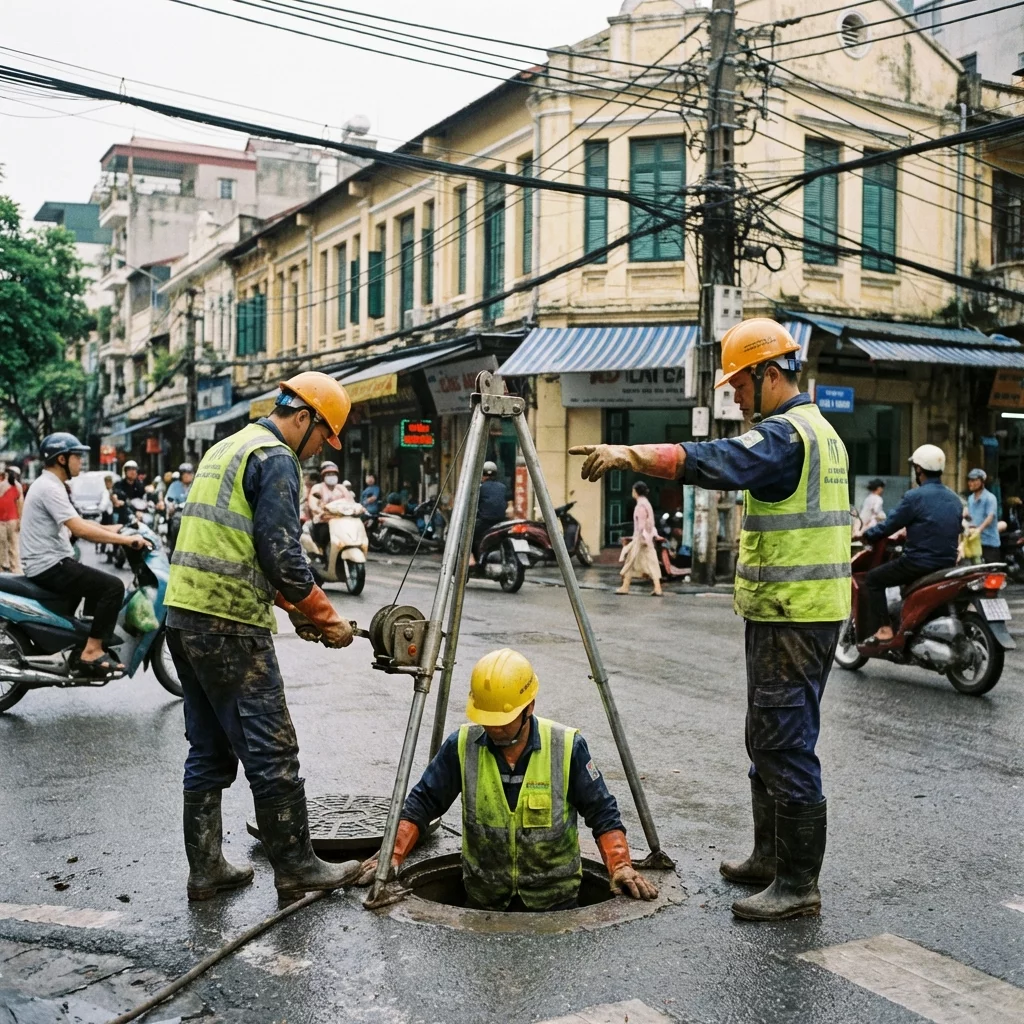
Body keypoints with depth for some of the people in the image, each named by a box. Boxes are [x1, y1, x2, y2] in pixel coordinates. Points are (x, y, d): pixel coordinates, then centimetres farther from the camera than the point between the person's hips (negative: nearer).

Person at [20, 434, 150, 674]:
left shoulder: (50, 485, 16)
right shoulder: (50, 488, -18)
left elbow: (75, 522, 22)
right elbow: (80, 530, -27)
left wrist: (111, 529, 12)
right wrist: (126, 539, -25)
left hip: (49, 564, 11)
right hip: (50, 566, -11)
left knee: (99, 582, 27)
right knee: (113, 586, -17)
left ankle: (89, 640, 30)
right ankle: (91, 651, -15)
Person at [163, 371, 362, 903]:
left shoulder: (224, 448, 21)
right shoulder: (276, 459, -9)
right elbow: (282, 554, -16)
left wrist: (293, 607, 22)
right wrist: (326, 618, -3)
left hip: (183, 613, 10)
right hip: (230, 624, -10)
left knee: (209, 749, 15)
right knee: (272, 749, -1)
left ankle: (205, 869, 21)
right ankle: (295, 866, 9)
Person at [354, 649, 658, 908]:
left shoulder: (567, 747, -14)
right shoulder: (462, 746, -10)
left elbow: (602, 812, -7)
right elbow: (422, 803, -3)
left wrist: (621, 866, -19)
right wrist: (392, 856, -15)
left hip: (553, 900, -1)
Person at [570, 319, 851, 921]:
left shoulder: (786, 433, -16)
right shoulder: (820, 431, 17)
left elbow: (714, 462, -30)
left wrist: (630, 454, -28)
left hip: (793, 616, -11)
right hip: (791, 611, 11)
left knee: (787, 747, -5)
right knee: (768, 741, 18)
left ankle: (799, 885, 3)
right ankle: (771, 857, 30)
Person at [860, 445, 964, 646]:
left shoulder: (915, 497, -13)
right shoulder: (955, 499, 11)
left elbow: (889, 526, -10)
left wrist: (865, 535, 8)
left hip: (920, 562, -8)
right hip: (948, 563, 8)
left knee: (873, 579, 5)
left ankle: (883, 631, -6)